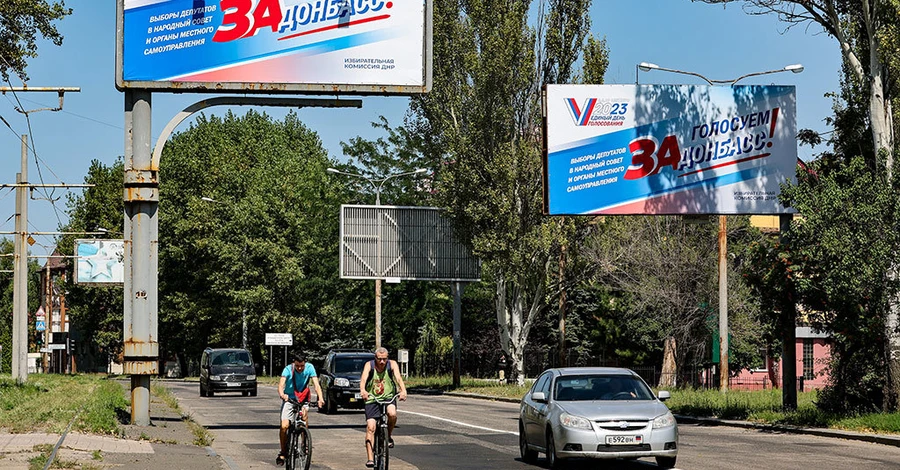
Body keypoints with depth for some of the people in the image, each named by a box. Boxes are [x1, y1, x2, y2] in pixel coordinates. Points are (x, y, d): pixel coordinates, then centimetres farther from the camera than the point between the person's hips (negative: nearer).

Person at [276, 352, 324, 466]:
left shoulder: (309, 368, -14)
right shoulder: (288, 369, -18)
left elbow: (316, 384, -21)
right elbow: (281, 384, -31)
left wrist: (320, 398, -39)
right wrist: (282, 394, -53)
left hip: (303, 399, 1)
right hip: (289, 399, -1)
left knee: (304, 414, -27)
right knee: (284, 426, -15)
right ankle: (283, 452, 5)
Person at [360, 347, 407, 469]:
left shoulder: (392, 364, -6)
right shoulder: (369, 365, -8)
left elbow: (398, 378, -21)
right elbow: (363, 378, -25)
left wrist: (403, 390, -42)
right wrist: (363, 390, -46)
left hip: (388, 397, 0)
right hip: (372, 399, 0)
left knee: (392, 414, -31)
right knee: (370, 427, -14)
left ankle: (388, 436, -1)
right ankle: (370, 459, -13)